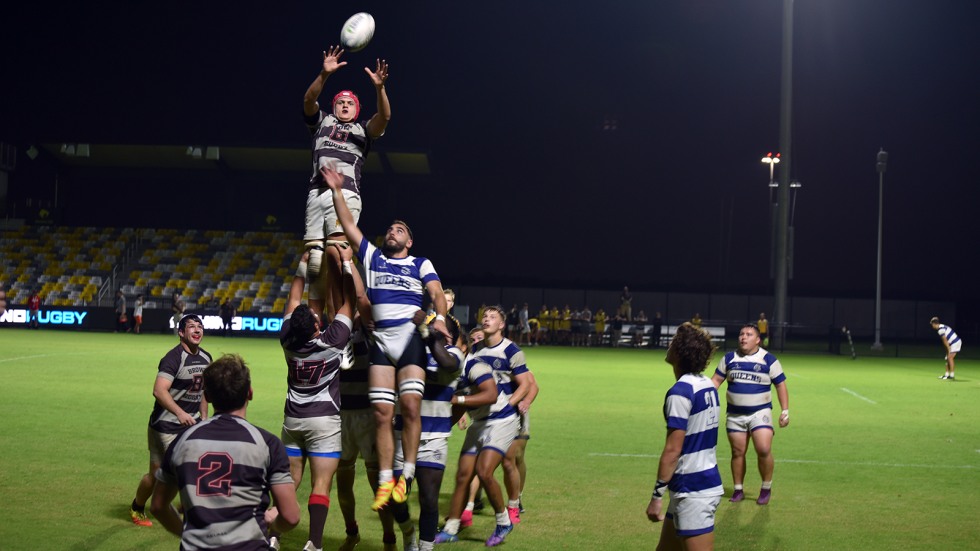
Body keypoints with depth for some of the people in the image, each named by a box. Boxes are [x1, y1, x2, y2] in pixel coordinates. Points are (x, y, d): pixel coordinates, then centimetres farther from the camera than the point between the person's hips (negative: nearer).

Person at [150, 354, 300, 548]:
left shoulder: (183, 441, 5)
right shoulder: (266, 443, -4)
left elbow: (158, 506, 16)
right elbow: (290, 517, -5)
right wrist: (271, 521, 16)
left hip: (193, 546, 3)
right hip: (247, 545, -3)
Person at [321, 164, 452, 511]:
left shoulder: (421, 264, 15)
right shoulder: (372, 257, 21)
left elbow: (437, 293, 1)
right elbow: (348, 226, 18)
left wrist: (440, 318, -18)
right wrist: (337, 191, 14)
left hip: (411, 336, -2)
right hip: (381, 338, 2)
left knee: (410, 406, -15)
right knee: (382, 413, -4)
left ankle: (407, 475, -8)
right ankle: (385, 482, -2)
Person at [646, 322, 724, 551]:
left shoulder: (680, 391, -18)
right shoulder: (708, 385, 9)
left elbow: (672, 450, -20)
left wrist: (657, 495, -15)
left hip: (693, 491, -9)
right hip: (707, 481, 9)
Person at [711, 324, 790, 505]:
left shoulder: (769, 360, -3)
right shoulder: (729, 358, 5)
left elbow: (780, 385, 1)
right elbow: (716, 380, 7)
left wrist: (785, 411, -3)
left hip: (760, 412, -3)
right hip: (734, 414, 3)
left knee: (764, 450, -17)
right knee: (737, 452, 5)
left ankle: (766, 488, 3)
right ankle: (738, 490, 18)